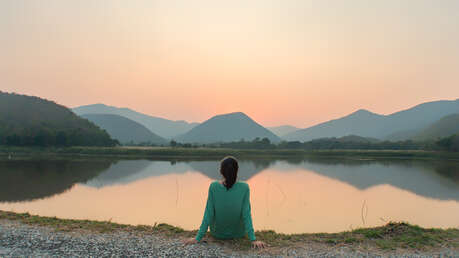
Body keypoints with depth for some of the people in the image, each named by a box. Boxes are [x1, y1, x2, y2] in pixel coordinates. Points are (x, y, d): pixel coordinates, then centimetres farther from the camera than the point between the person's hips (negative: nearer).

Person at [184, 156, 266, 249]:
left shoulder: (214, 187, -24)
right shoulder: (244, 187, -24)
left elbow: (208, 214, -20)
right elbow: (246, 214, -23)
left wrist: (198, 238, -12)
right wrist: (253, 240, -17)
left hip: (217, 233, 0)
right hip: (238, 233, 0)